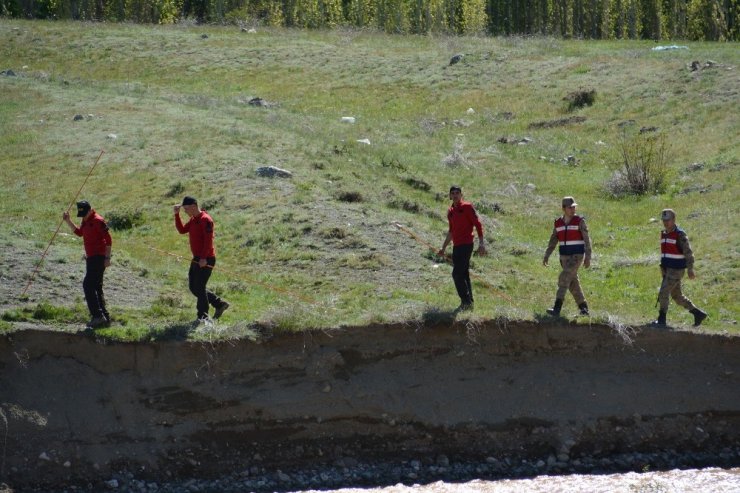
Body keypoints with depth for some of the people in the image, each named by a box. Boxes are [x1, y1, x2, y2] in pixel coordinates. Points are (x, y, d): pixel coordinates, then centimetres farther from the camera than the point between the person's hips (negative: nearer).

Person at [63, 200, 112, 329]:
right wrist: (68, 221, 20)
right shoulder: (86, 221, 14)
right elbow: (79, 232, 30)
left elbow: (108, 240, -16)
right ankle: (105, 318, 15)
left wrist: (107, 258, -20)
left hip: (98, 258, -10)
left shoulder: (97, 221, -14)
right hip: (91, 258, 10)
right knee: (96, 287, 12)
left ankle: (98, 316, -20)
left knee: (88, 285, -16)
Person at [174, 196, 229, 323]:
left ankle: (203, 316, 3)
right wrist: (177, 215, 3)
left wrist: (204, 258, -26)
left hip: (206, 260, -10)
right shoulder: (193, 220, 13)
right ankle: (219, 304, 19)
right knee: (193, 287, 11)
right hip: (197, 259, 10)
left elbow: (208, 240, -22)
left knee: (199, 287, -7)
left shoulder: (205, 220, -17)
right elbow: (182, 230, 13)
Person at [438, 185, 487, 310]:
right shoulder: (450, 211, 16)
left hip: (466, 245, -8)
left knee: (457, 274, -14)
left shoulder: (467, 207, -6)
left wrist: (481, 243, -17)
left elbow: (478, 224, -9)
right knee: (464, 274, 10)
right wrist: (443, 247, 30)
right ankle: (469, 303, 14)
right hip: (456, 246, 8)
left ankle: (466, 301, -11)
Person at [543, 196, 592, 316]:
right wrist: (546, 257, 0)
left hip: (577, 256, -6)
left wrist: (588, 258, -13)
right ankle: (584, 308, 23)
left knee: (564, 278, -19)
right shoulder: (558, 223, 6)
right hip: (565, 257, 6)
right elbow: (553, 241, 9)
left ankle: (557, 308, -23)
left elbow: (587, 240, -8)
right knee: (573, 284, 8)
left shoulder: (580, 221, -8)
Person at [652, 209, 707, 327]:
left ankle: (661, 319, 0)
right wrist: (662, 268, 20)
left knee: (663, 293, -10)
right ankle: (698, 314, 22)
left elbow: (688, 253, -15)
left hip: (676, 270, -9)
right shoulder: (664, 234, 12)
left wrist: (690, 270, -18)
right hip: (667, 270, 9)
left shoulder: (680, 235, -13)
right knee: (677, 296, 12)